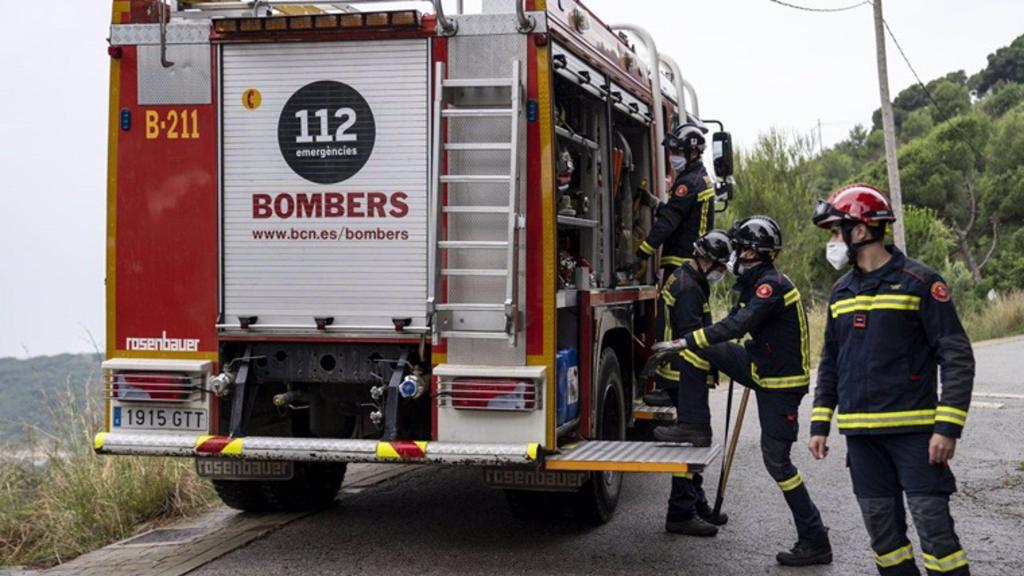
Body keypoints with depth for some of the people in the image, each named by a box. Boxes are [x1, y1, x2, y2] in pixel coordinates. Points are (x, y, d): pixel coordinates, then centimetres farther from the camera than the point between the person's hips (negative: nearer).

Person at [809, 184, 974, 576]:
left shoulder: (919, 283, -8)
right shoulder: (841, 292, 12)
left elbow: (957, 358, -10)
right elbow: (830, 363, 20)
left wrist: (947, 428, -16)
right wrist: (819, 425, 14)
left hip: (914, 432, -6)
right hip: (861, 435, 6)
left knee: (933, 525, -7)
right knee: (882, 529, 9)